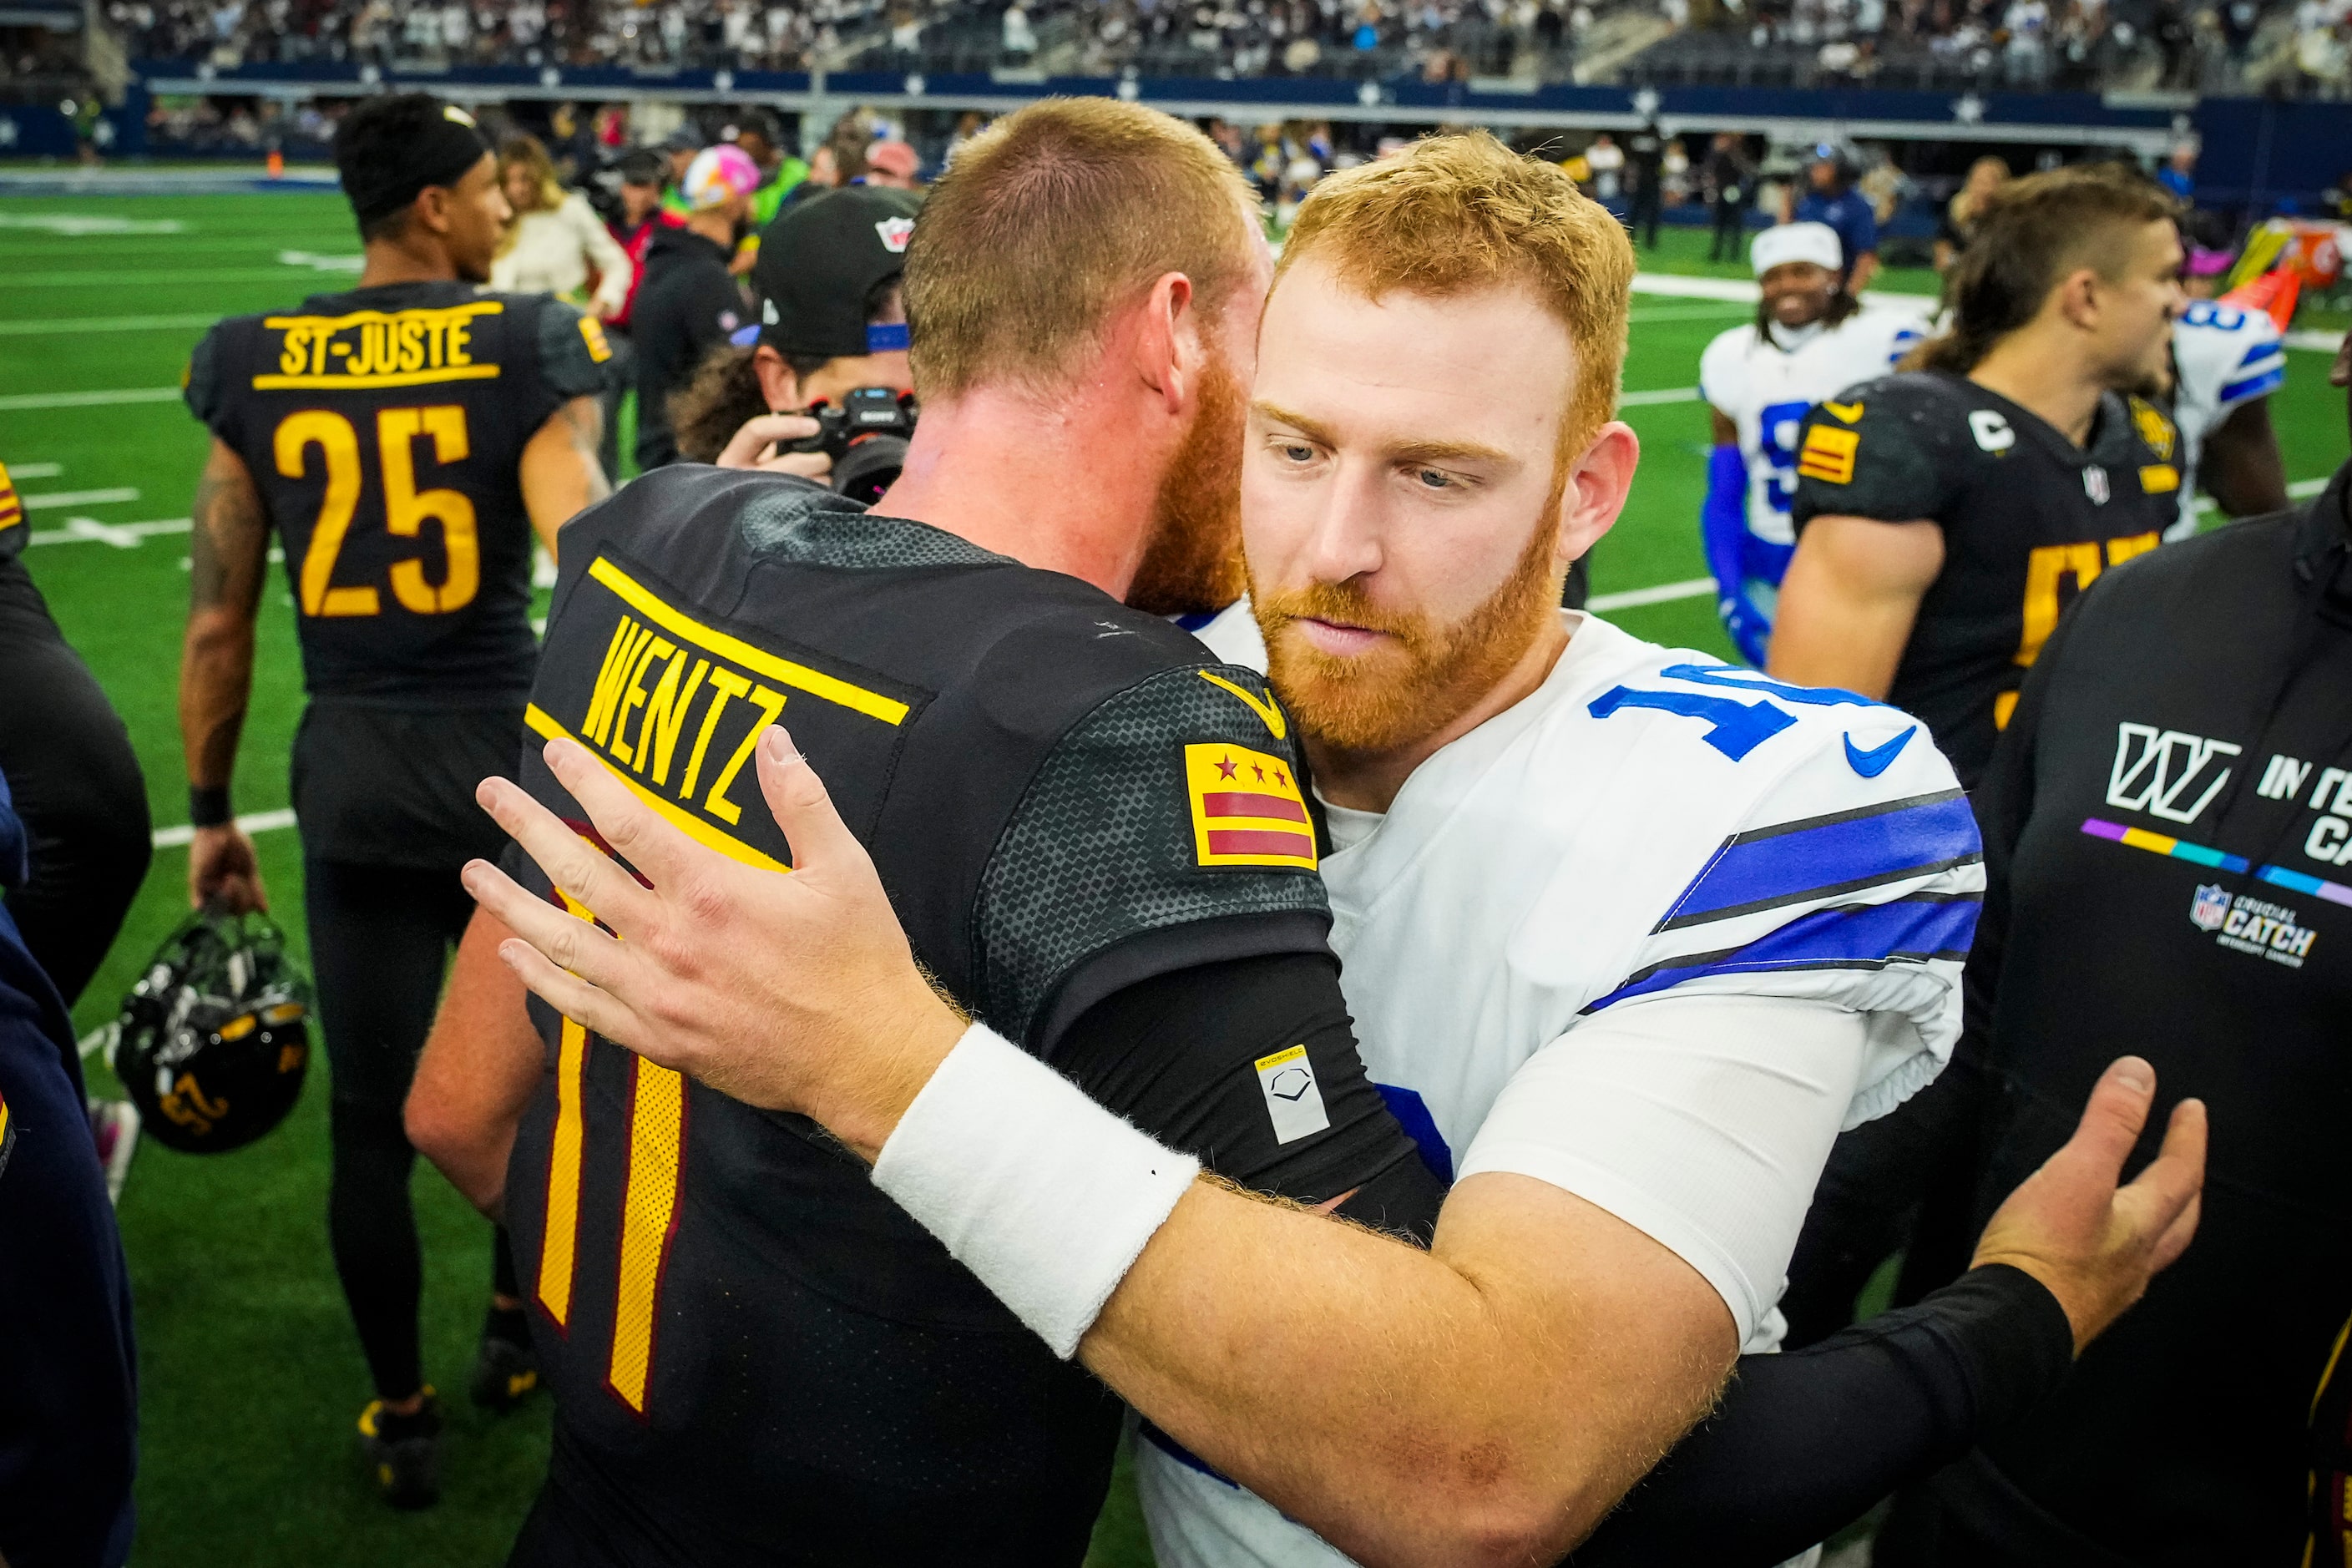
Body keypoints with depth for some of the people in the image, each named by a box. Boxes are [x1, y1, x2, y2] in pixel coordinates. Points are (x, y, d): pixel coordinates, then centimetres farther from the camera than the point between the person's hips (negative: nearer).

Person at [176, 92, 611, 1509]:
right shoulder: (528, 349, -10)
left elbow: (218, 621, 4)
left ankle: (402, 1417, 29)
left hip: (350, 767, 3)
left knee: (374, 1110, 14)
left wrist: (211, 811, 14)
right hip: (504, 751, -2)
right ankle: (518, 1328, 41)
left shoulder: (256, 367, 1)